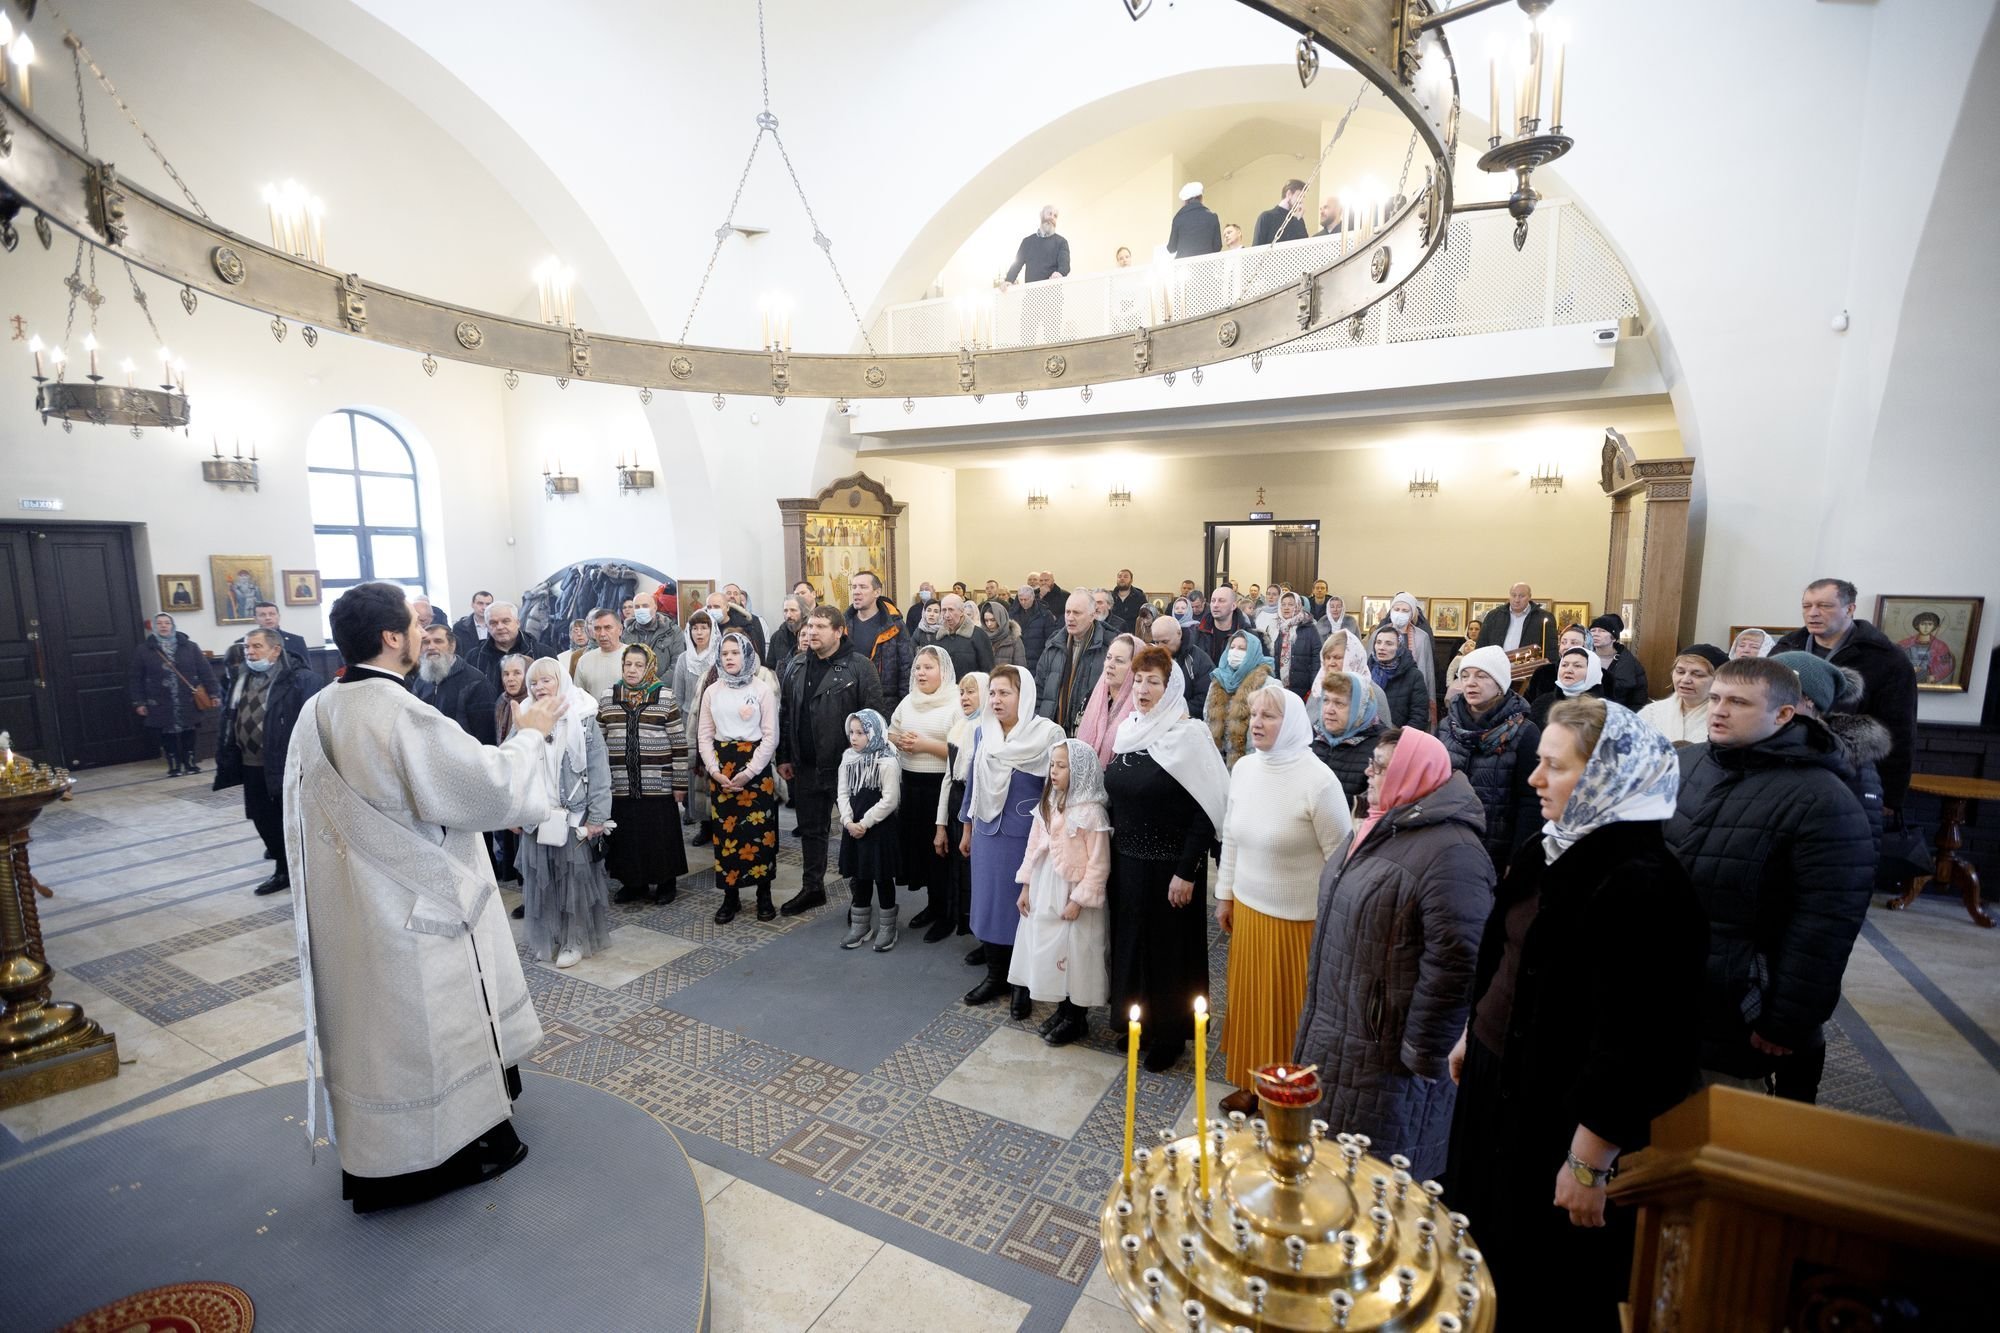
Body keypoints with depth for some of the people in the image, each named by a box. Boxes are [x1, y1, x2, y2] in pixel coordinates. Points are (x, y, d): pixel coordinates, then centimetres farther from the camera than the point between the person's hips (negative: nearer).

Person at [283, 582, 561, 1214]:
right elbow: (493, 788, -25)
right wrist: (529, 734, -9)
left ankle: (373, 1157, 40)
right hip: (413, 918, -8)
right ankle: (447, 1152, 30)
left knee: (374, 1029, 22)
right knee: (428, 1032, 10)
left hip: (350, 915, 8)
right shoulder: (402, 716, -26)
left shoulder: (318, 712, 1)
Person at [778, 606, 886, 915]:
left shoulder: (859, 666, -10)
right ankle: (812, 888, 32)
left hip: (847, 765, -5)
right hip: (806, 766, 6)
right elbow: (785, 714, 13)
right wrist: (784, 757, 10)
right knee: (810, 829, 17)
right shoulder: (797, 666, 9)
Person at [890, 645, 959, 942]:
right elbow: (891, 735, 21)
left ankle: (946, 914, 17)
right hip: (911, 784, 6)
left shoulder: (956, 703, -9)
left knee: (940, 848, 1)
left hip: (942, 786, -6)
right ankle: (932, 903, 30)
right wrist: (900, 741, -2)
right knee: (918, 843, 12)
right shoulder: (908, 701, 12)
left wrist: (926, 745, -19)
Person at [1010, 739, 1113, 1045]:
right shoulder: (1047, 805, 4)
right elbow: (1034, 848, 9)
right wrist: (1026, 887, 8)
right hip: (1044, 891, 7)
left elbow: (1098, 864, -17)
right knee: (1049, 951, 15)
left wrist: (1079, 900, -18)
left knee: (1074, 954, 5)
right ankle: (1062, 1009, 34)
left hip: (1072, 894, -7)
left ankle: (1077, 1019, 23)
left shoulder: (1091, 812, -17)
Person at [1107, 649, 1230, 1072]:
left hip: (1169, 866, -6)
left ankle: (1170, 1034, 29)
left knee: (1168, 949, 8)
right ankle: (1137, 1021, 38)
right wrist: (1115, 849, 13)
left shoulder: (1189, 736, -16)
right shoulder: (1127, 730, 5)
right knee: (1130, 941, 17)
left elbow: (1207, 811, -17)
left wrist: (1186, 872, -18)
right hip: (1127, 860, 6)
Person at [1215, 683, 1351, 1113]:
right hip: (1248, 908, 5)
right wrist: (1225, 895, 13)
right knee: (1250, 998, 16)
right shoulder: (1243, 769, -2)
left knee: (1290, 1007, 10)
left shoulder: (1318, 781, -19)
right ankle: (1252, 1082, 37)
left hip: (1298, 918, -5)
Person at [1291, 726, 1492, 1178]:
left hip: (1383, 1052, -9)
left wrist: (1424, 1055, -19)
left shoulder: (1451, 851, -23)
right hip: (1336, 1029, 9)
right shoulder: (1377, 829, 8)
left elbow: (1455, 963, -26)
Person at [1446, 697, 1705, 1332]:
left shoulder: (1642, 885, -25)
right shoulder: (1548, 850, 2)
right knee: (1483, 1260, 26)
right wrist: (1470, 1035, 20)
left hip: (1560, 1108, -8)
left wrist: (1589, 1164, -20)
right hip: (1495, 1075, 8)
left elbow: (1632, 1042, -24)